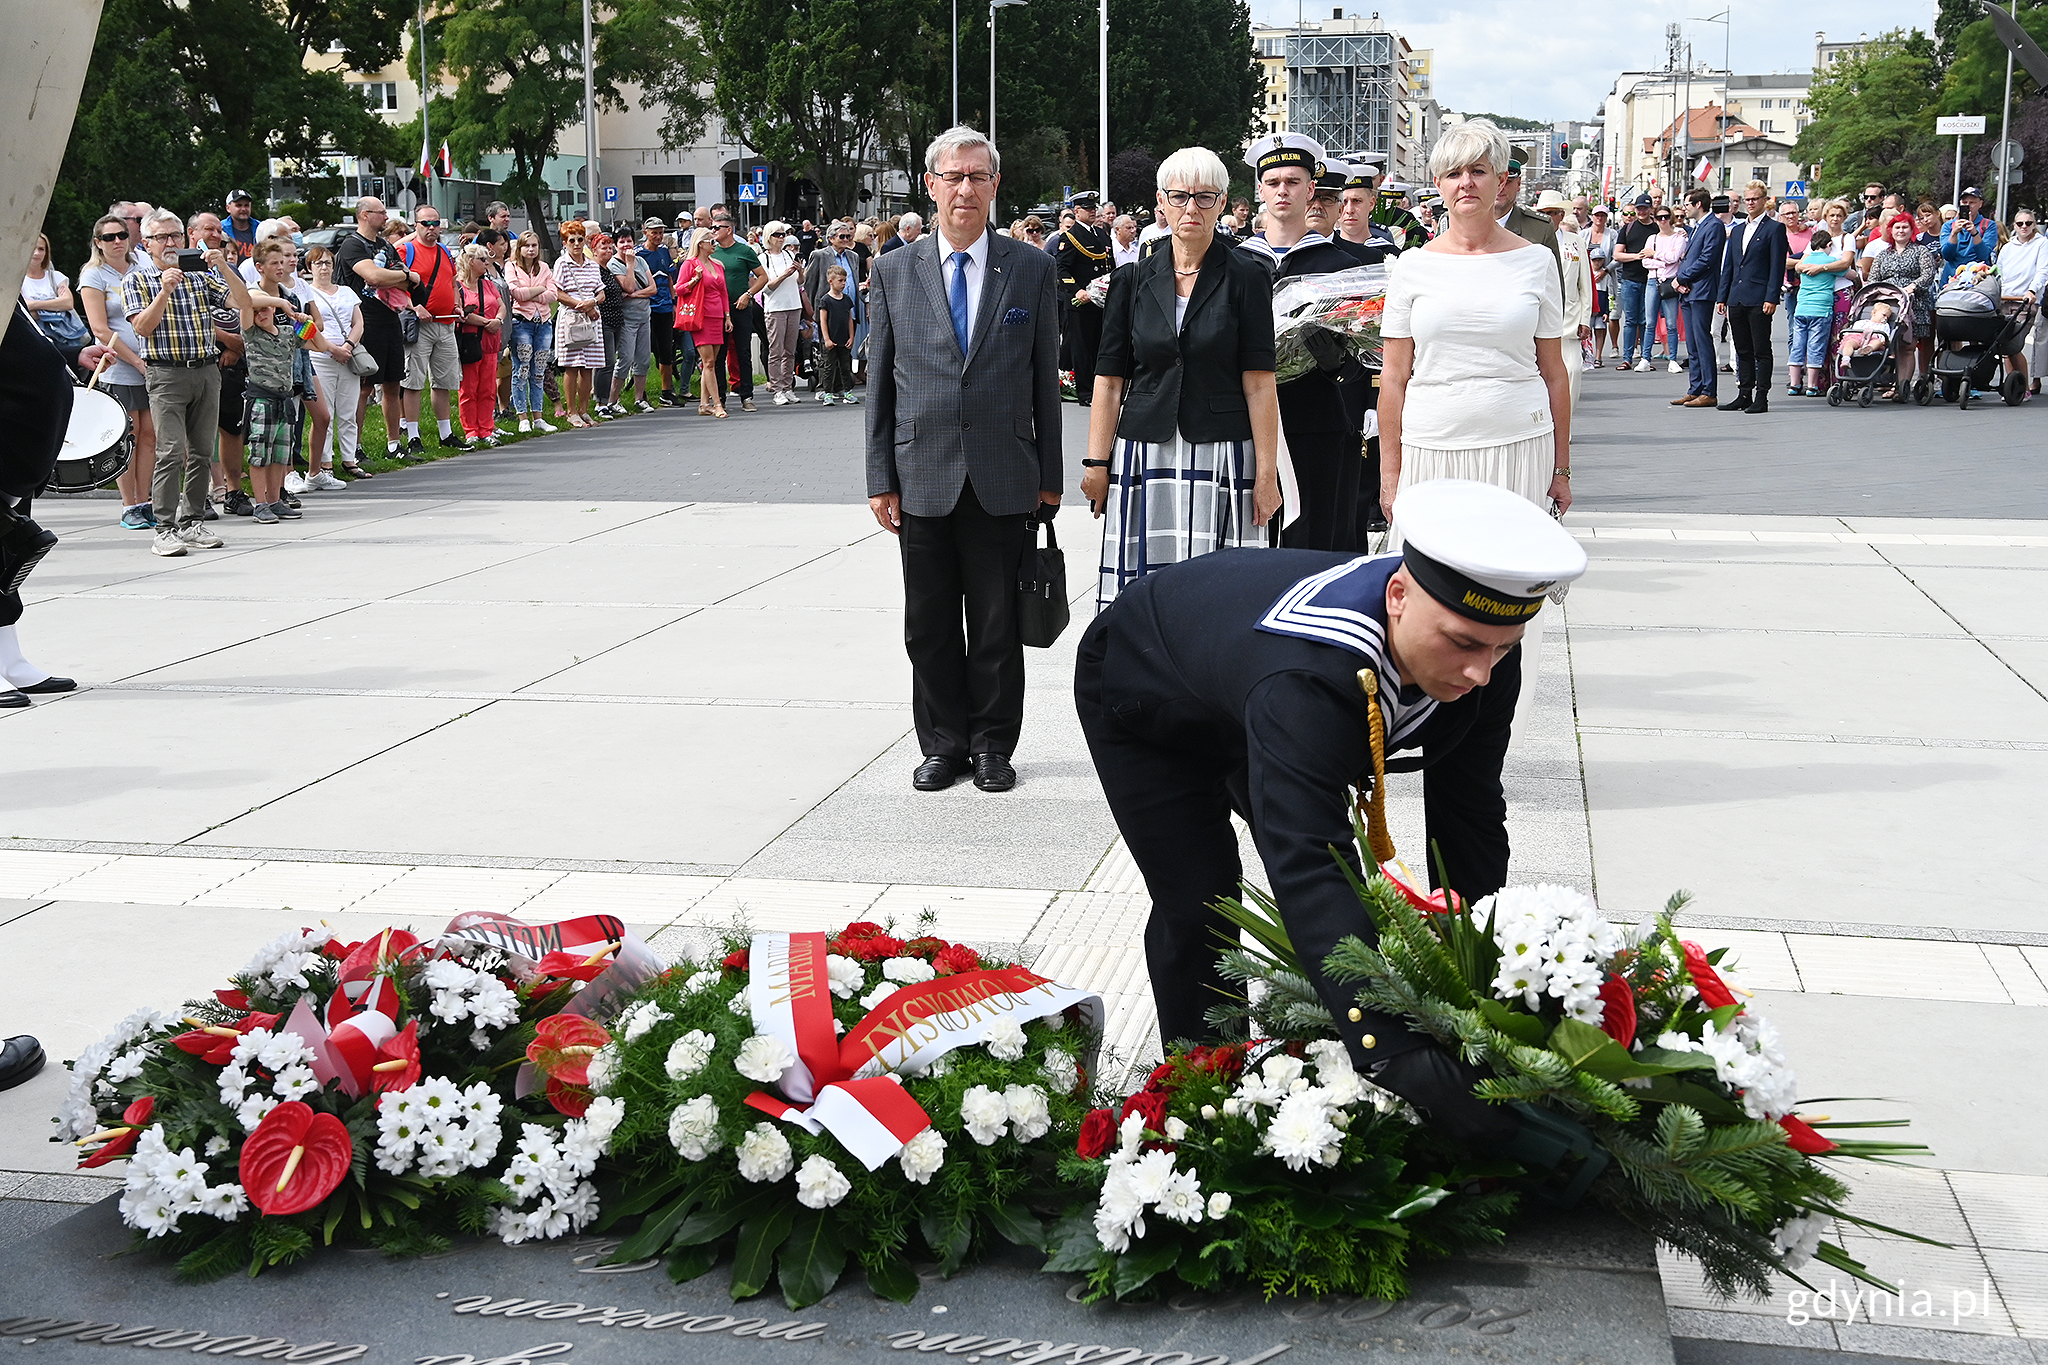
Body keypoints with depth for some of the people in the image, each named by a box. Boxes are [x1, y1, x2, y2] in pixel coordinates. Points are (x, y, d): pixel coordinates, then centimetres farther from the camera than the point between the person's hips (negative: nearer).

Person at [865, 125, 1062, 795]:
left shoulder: (1032, 269, 4)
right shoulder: (893, 271, 4)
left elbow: (1046, 379, 6)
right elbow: (879, 382, 5)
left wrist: (1050, 475, 4)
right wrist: (880, 479, 1)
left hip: (1002, 480, -1)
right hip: (923, 477, 1)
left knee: (997, 623, 5)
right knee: (929, 625, 7)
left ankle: (991, 745, 18)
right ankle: (942, 744, 19)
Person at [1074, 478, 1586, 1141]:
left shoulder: (1480, 650, -29)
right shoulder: (1304, 677, -51)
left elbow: (1469, 819, -18)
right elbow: (1304, 863, -58)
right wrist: (1394, 1050, -66)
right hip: (1144, 703, -6)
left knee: (1343, 893, 6)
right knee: (1198, 906, -11)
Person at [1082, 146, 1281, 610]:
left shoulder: (1244, 278, 1)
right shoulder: (1132, 281, 9)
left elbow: (1259, 383, -3)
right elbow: (1110, 380, 8)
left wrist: (1266, 472, -8)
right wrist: (1097, 463, 1)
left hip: (1221, 457, -2)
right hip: (1143, 453, 2)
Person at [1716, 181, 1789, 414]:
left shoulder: (1775, 228, -2)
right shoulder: (1737, 231, 18)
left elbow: (1777, 266, -8)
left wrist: (1771, 298, -15)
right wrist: (1723, 297, 11)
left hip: (1759, 300, -7)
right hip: (1737, 299, 7)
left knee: (1761, 350, -3)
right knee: (1743, 350, 10)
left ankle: (1761, 397, -1)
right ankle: (1744, 395, 14)